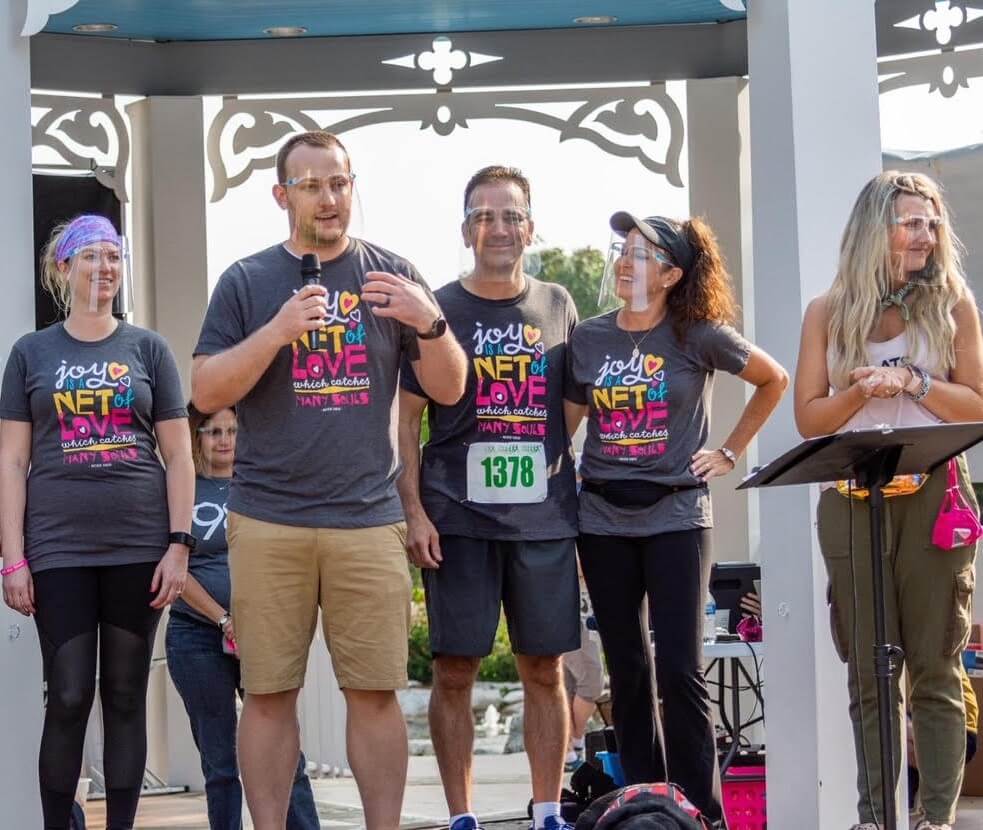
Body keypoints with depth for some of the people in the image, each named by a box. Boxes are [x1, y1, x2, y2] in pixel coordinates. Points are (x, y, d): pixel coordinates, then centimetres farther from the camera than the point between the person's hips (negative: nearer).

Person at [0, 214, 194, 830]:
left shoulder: (148, 349, 9)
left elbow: (179, 455, 6)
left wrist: (179, 545, -3)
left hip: (139, 548, 1)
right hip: (59, 551, -1)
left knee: (126, 696, 4)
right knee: (69, 698, -3)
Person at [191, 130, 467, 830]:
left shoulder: (393, 276, 8)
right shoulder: (247, 282, 6)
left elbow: (449, 389, 6)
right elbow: (206, 395, -2)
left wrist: (429, 321, -13)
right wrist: (277, 331, -16)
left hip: (369, 521, 0)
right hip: (267, 522, 0)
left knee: (376, 692, 0)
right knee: (269, 693, 2)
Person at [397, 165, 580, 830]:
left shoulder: (558, 307, 11)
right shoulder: (437, 310, 3)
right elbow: (407, 419, 2)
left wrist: (578, 494, 11)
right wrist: (414, 510, -7)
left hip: (546, 516, 2)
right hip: (457, 517, -2)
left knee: (545, 669, 4)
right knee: (455, 669, -1)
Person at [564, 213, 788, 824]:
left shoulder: (699, 337, -4)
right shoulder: (587, 339, 4)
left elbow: (775, 381, 9)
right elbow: (565, 422, 14)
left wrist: (730, 452, 5)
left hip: (676, 516, -3)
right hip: (604, 520, 3)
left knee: (680, 671, -8)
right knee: (628, 672, 7)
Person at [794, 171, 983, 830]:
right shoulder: (829, 313, 8)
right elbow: (809, 417, 7)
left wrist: (910, 382, -11)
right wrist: (863, 390, -11)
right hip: (853, 502, 1)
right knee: (868, 671, 3)